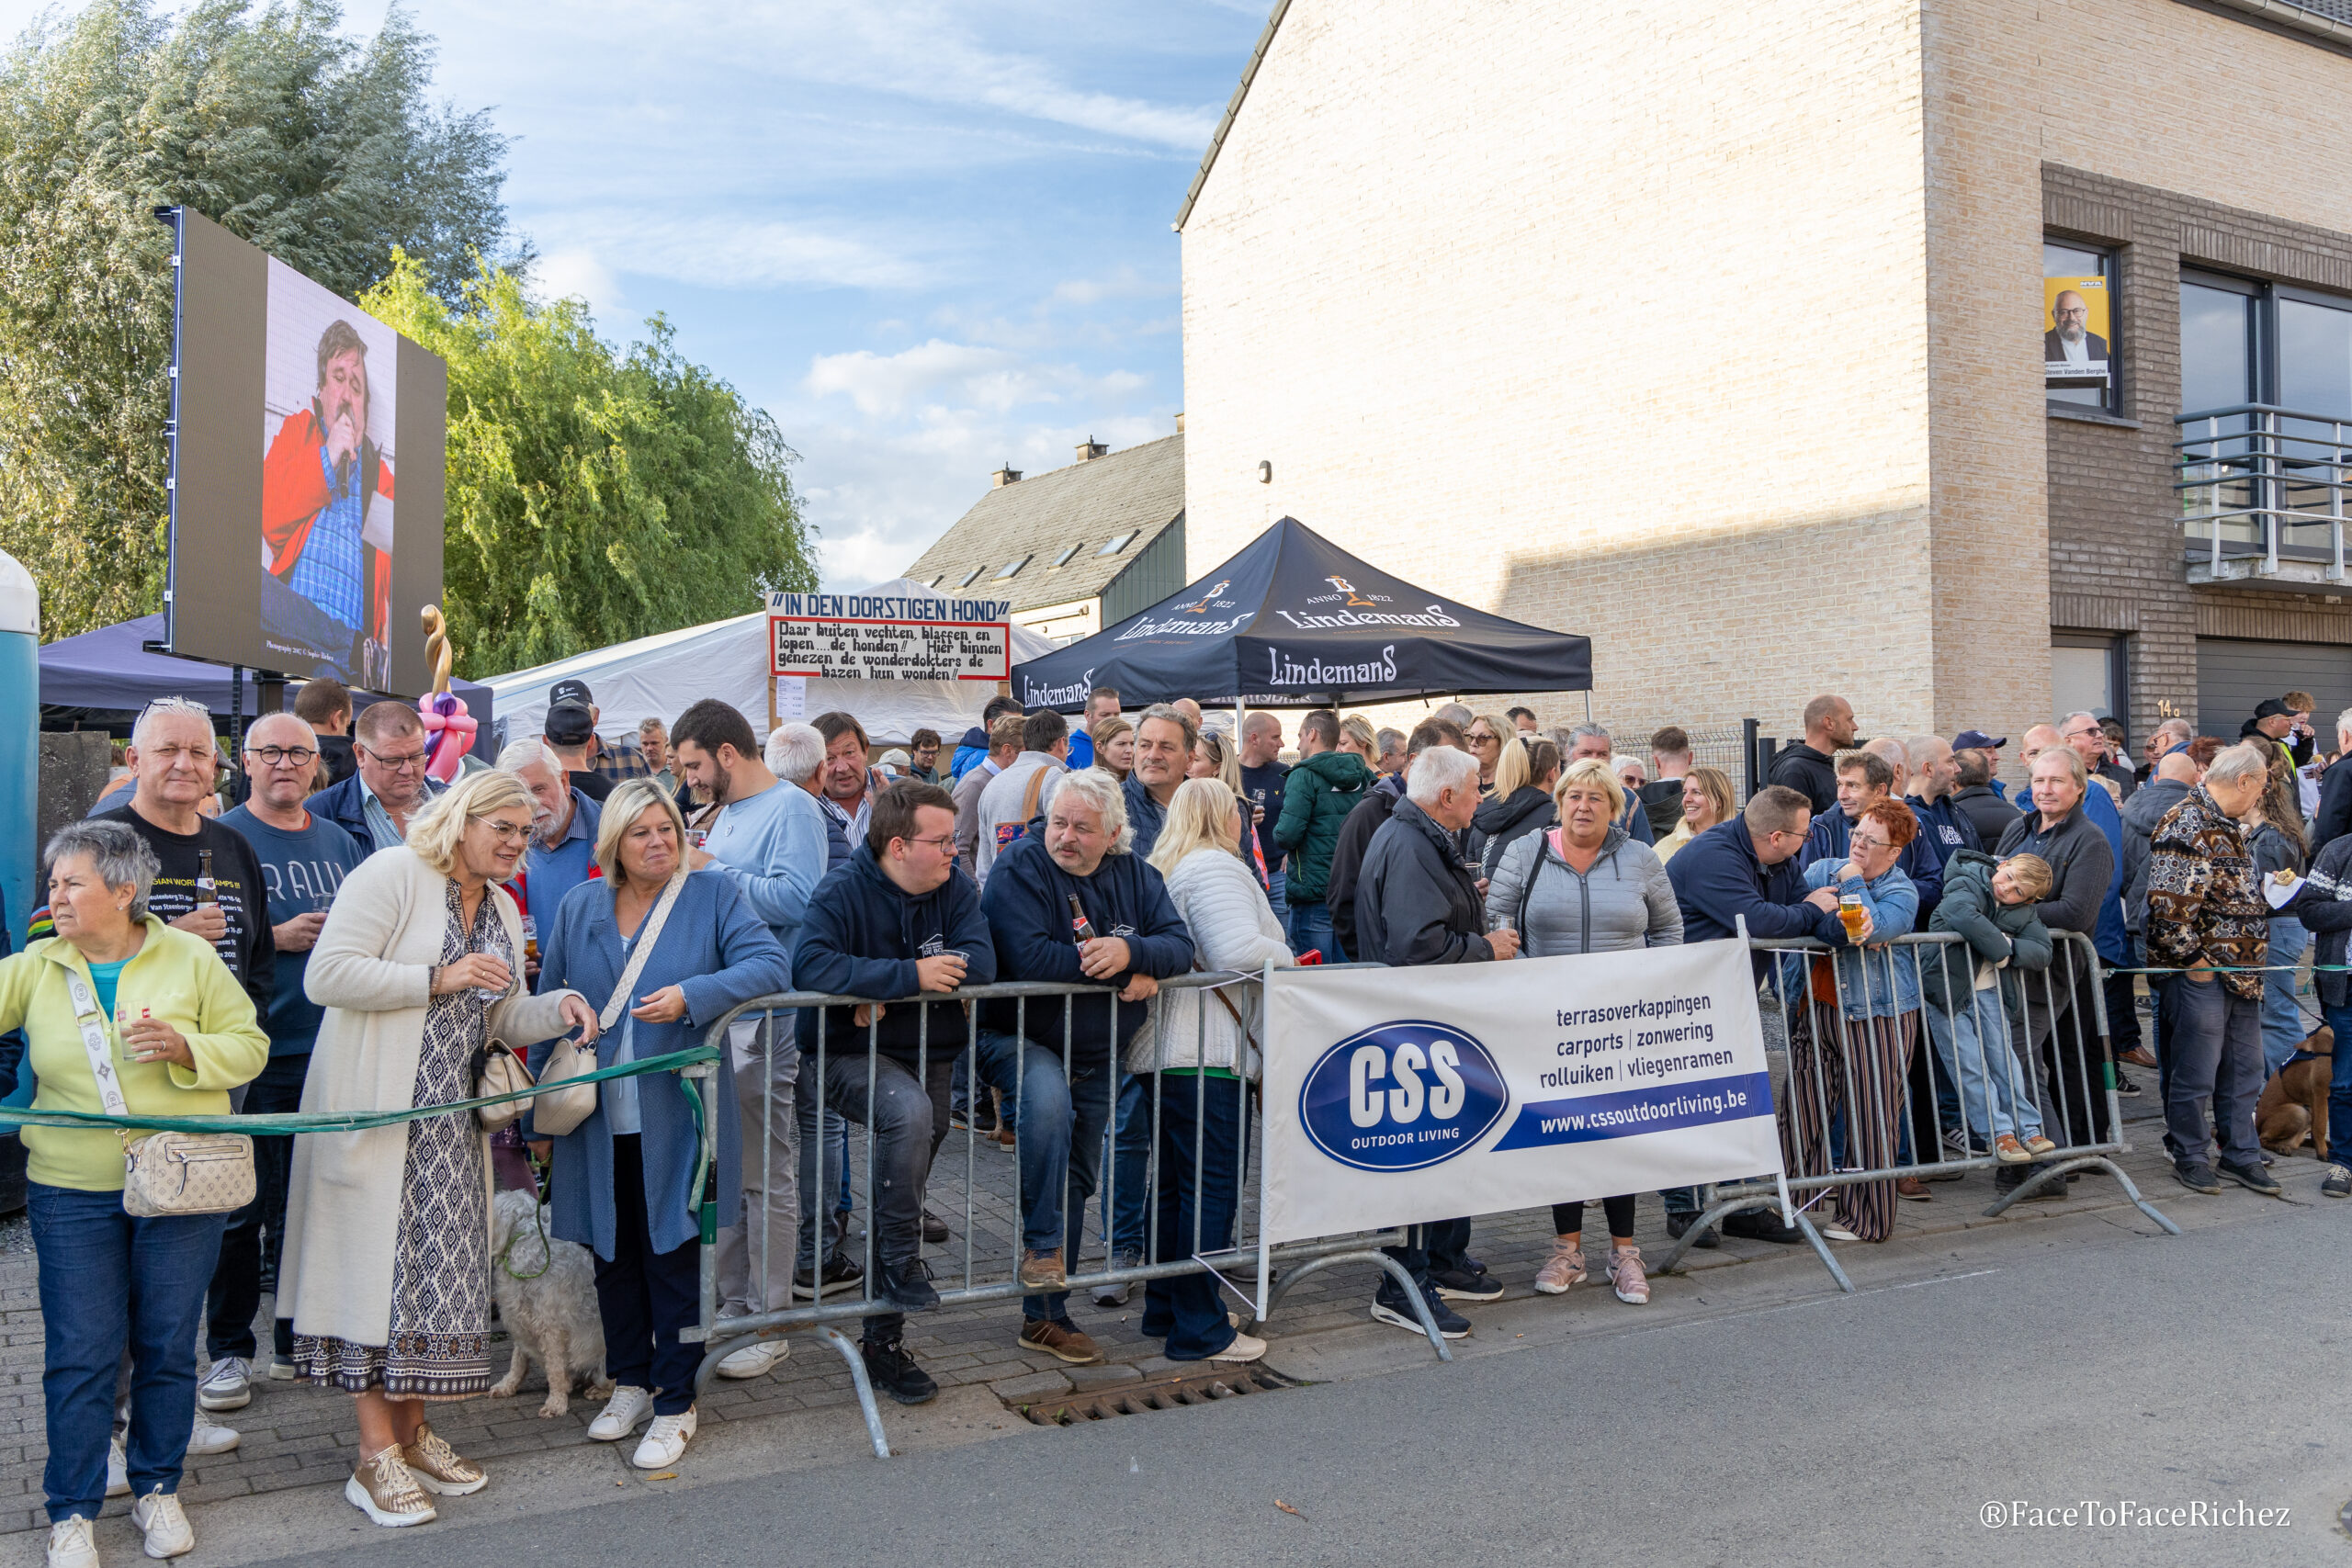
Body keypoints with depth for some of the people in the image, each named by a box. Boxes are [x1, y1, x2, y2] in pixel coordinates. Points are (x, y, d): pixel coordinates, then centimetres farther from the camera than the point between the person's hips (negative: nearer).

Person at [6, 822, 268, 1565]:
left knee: (168, 1344, 9)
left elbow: (249, 1045, 0)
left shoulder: (190, 958, -1)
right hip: (71, 1191, 1)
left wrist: (183, 1046, -16)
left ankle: (157, 1487, 27)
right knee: (80, 1353, 2)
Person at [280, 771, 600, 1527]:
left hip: (451, 1117, 8)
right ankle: (377, 1455, 2)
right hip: (376, 1110, -7)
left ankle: (411, 1429, 21)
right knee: (379, 1262, -5)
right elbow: (326, 975, -18)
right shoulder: (393, 875, -9)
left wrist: (559, 1008, -2)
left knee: (436, 1263, 9)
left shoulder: (502, 909, 15)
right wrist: (438, 979, -19)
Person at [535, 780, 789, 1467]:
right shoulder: (580, 906, 7)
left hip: (673, 1117, -3)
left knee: (672, 1256, 2)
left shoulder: (712, 894, -2)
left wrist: (691, 995, -25)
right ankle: (630, 1382, 31)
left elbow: (770, 966, -13)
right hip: (598, 1119, 4)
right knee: (612, 1254, 13)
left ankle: (675, 1404, 14)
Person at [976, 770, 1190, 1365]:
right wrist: (1125, 973, -24)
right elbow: (1030, 956, -28)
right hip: (1020, 1041, -6)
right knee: (1048, 1100, -37)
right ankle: (1041, 1247, -19)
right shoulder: (1020, 866, -15)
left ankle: (1045, 1313, 24)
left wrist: (1130, 952, -29)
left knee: (1077, 1181, 11)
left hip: (1098, 1055, 6)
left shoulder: (1132, 874, 2)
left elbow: (1180, 943, -6)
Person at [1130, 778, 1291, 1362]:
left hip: (1160, 1052, 10)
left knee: (1174, 1185, 17)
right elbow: (1241, 951, -23)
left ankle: (1164, 1309, 25)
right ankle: (1200, 1330, -1)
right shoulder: (1215, 868, -10)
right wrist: (1286, 957, -3)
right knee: (1212, 1188, -5)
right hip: (1207, 1053, -10)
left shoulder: (1160, 870, 19)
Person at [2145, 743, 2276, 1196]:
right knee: (2195, 1071, 2)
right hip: (2201, 971, -9)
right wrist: (2192, 959, -19)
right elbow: (2170, 904, -23)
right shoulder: (2186, 826, -17)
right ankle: (2190, 1156, 14)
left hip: (2241, 970, 9)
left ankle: (2241, 1155, 25)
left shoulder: (2227, 826, 15)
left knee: (2243, 1069, 15)